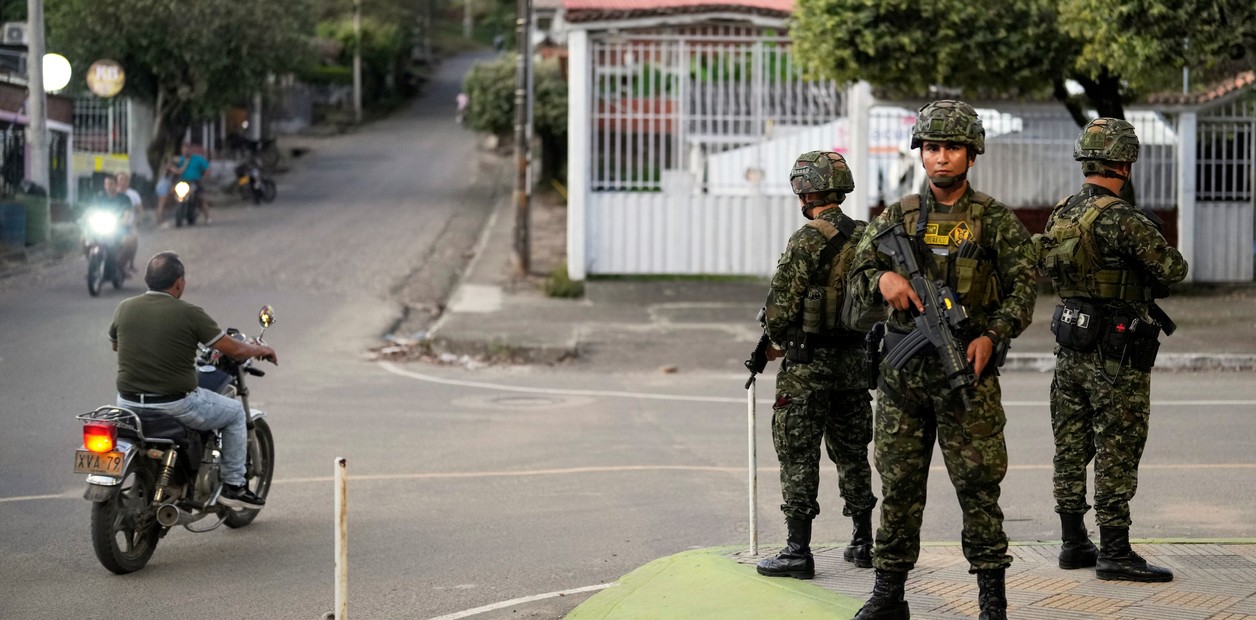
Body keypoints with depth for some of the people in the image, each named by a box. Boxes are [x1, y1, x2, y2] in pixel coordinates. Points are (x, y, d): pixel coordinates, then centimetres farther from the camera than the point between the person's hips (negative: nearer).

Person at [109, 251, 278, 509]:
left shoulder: (124, 308, -1)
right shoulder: (188, 314, -12)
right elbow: (234, 349, -6)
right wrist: (261, 350, 15)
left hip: (129, 404, 5)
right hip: (176, 405, -4)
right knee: (235, 411, 19)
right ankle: (233, 486, 20)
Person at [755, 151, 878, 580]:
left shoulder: (807, 240, -15)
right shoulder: (866, 238, 6)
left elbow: (781, 306, -15)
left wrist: (776, 340, 4)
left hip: (808, 366, -7)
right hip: (854, 361, 7)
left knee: (799, 456, -1)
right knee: (852, 453, 16)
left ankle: (798, 552, -2)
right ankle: (863, 542, 22)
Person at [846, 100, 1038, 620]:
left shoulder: (997, 220, 2)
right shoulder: (898, 216, 10)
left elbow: (1022, 290, -1)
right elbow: (857, 275, 9)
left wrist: (991, 335, -17)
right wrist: (884, 278, -13)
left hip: (966, 366, -3)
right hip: (902, 369, 3)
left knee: (978, 484, -2)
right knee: (899, 484, 8)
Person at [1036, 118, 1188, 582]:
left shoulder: (1061, 214, 6)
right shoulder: (1120, 218, -19)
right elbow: (1173, 269, -18)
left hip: (1070, 348, 8)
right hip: (1116, 356, -8)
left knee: (1071, 448, 12)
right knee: (1115, 455, -3)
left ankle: (1073, 543, 20)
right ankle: (1114, 553, 0)